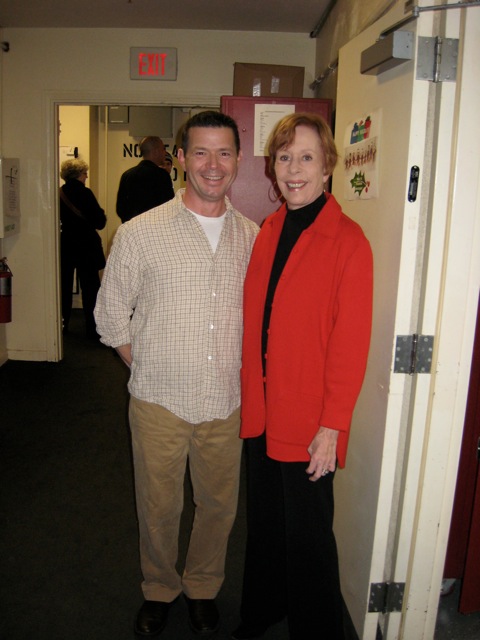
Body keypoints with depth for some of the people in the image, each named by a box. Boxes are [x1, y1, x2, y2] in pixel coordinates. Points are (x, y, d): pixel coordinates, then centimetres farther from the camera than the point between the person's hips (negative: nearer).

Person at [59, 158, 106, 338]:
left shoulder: (59, 194, -1)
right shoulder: (85, 193, -14)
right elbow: (100, 221, -14)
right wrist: (101, 216, 7)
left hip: (64, 247, 5)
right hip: (86, 247, -4)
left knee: (64, 286, 14)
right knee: (90, 287, 3)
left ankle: (62, 324, 20)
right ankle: (92, 327, 4)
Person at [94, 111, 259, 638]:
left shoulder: (253, 238, 2)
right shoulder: (140, 233, -7)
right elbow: (111, 313, 1)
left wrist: (246, 373, 5)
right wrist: (149, 368, -1)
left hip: (228, 402, 2)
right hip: (159, 401, -2)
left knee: (219, 505, 17)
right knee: (159, 506, 15)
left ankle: (202, 588, 44)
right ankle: (158, 590, 43)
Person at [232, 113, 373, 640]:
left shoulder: (347, 240, -13)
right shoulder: (269, 231, 6)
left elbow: (351, 342, -15)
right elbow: (255, 324, 9)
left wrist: (332, 426, -15)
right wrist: (249, 394, 7)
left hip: (308, 423, -6)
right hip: (260, 412, 6)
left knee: (307, 535, 11)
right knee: (263, 522, 22)